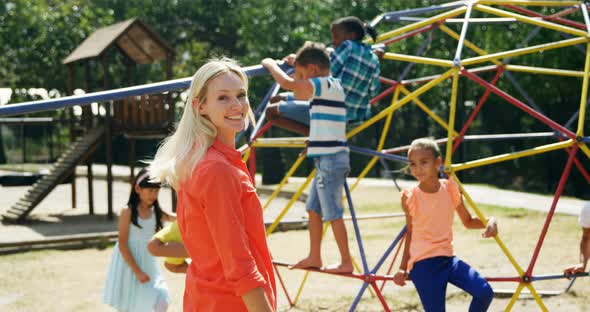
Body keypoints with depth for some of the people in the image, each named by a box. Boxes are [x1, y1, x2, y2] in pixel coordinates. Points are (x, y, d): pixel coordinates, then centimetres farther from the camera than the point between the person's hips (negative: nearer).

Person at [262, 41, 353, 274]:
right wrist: (297, 65, 27)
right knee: (314, 209, 15)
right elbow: (301, 94, 35)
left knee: (333, 213, -5)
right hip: (329, 158, 10)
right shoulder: (330, 87, 15)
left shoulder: (325, 85, -13)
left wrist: (271, 64, -4)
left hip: (330, 159, -10)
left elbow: (287, 83, -21)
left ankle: (346, 262, 1)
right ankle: (314, 257, 21)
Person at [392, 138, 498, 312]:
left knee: (484, 292, -17)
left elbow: (468, 222, 12)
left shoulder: (451, 188, 0)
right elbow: (410, 234, 6)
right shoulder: (410, 197, -7)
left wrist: (489, 222, -8)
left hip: (447, 258, 3)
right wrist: (403, 268, 8)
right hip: (423, 263, -3)